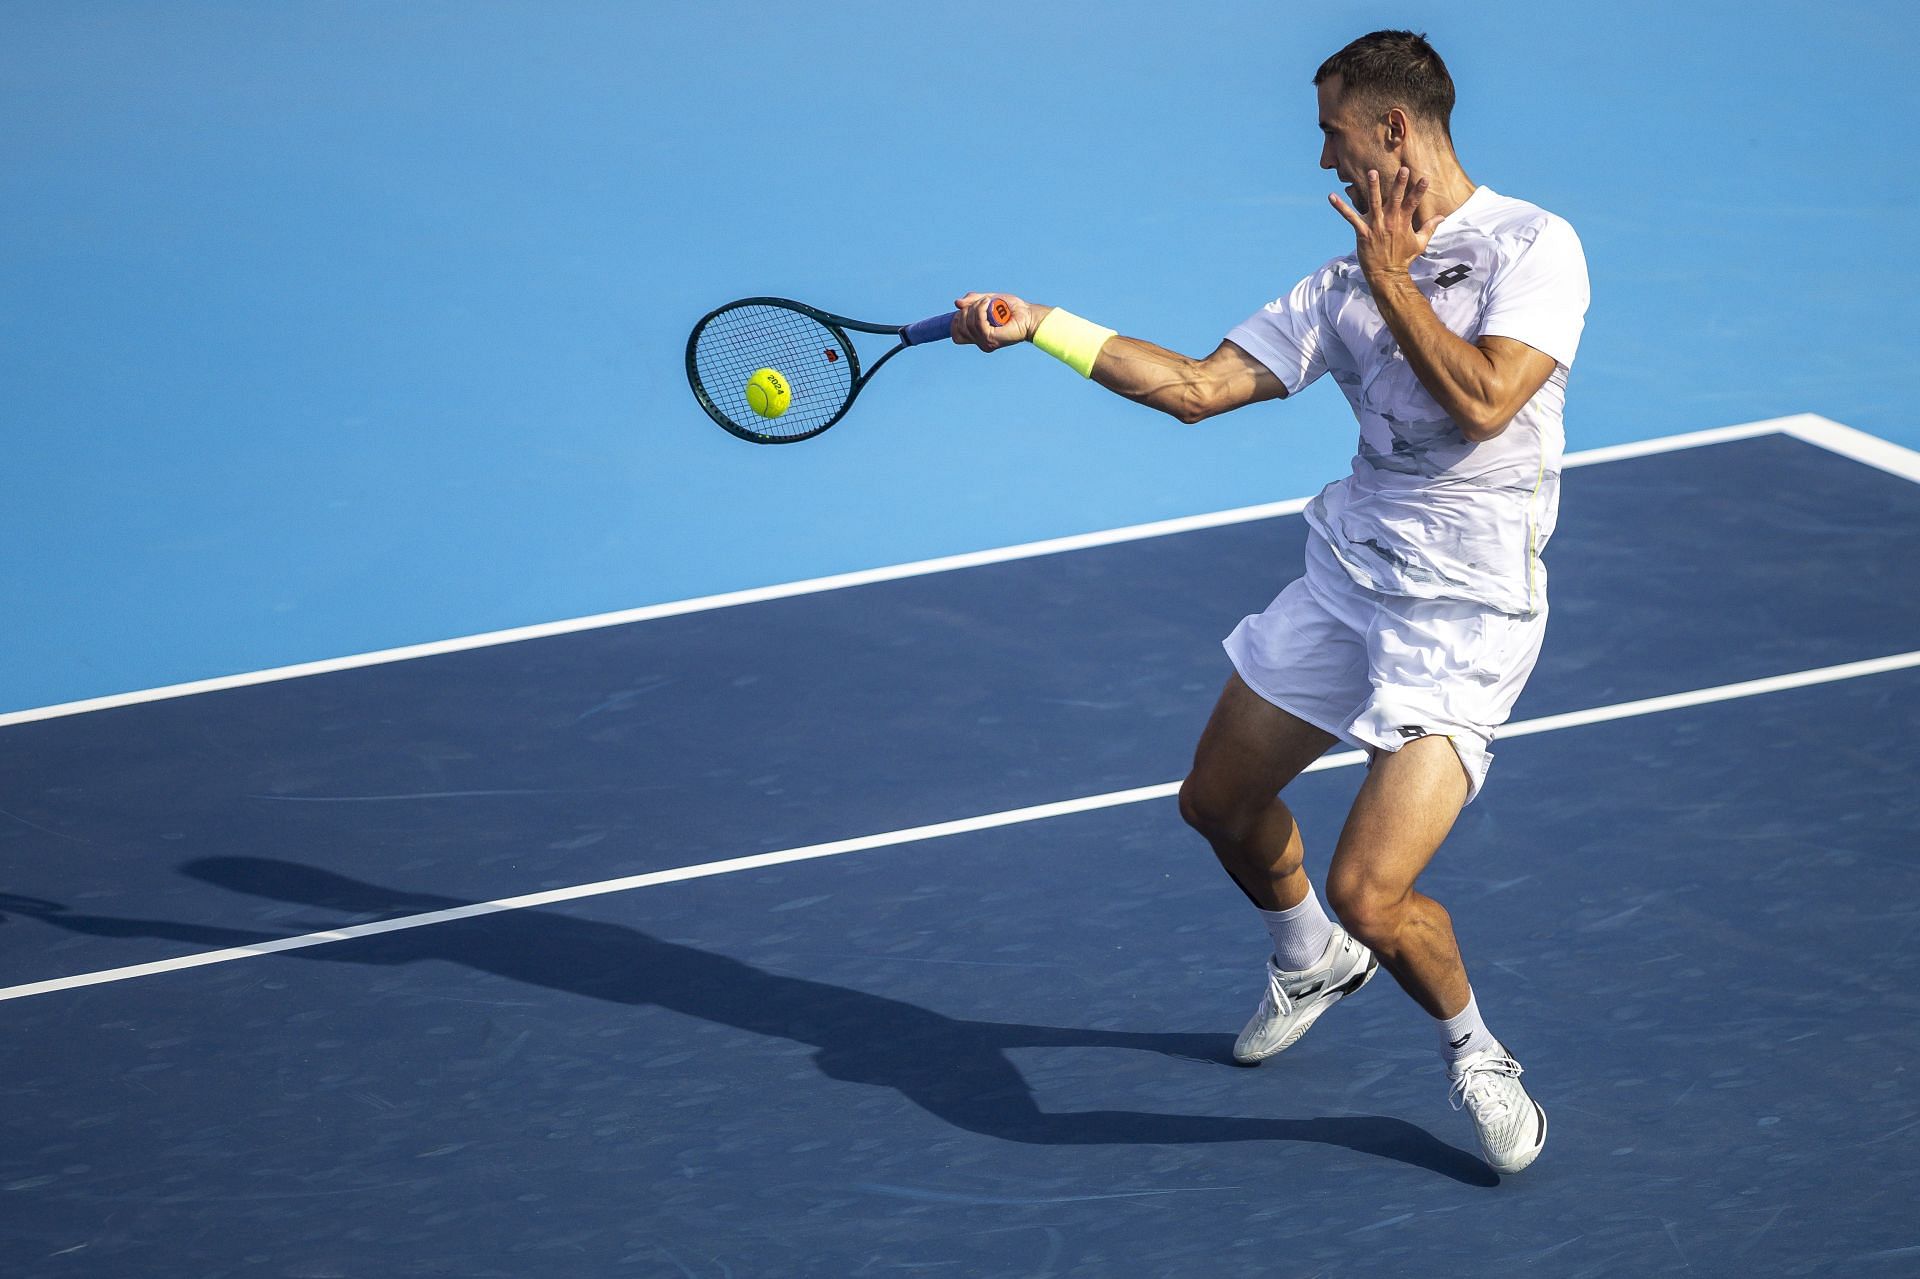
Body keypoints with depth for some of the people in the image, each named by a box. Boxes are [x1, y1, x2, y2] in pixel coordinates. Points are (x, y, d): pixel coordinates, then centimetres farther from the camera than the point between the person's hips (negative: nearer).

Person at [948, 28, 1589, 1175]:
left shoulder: (1533, 247, -11)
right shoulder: (1346, 286, 8)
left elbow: (1483, 402, -25)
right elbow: (1198, 386, 9)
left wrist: (1393, 280, -15)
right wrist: (1037, 326, 5)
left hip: (1465, 614, -8)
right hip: (1349, 574, 8)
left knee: (1369, 896, -17)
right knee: (1220, 801, 21)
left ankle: (1474, 1053, 13)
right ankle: (1311, 963, 51)